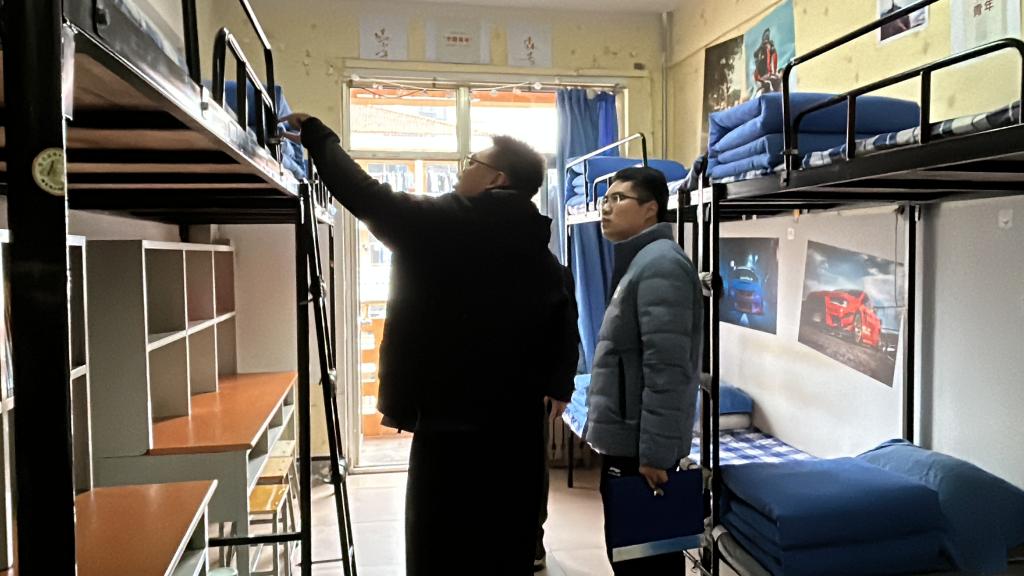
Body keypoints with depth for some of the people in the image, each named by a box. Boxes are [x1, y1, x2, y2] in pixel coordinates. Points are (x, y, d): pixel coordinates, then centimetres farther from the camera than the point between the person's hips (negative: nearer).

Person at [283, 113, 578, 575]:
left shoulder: (441, 226, -10)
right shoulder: (542, 255, 7)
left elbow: (365, 195, -7)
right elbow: (563, 337, 7)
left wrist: (316, 134, 6)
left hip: (451, 429, -6)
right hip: (518, 432, 6)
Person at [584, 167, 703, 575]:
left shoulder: (660, 265, -17)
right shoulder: (639, 262, 15)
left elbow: (666, 370, -23)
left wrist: (655, 452, -23)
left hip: (641, 448, -10)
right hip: (628, 442, 10)